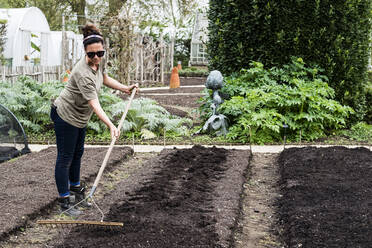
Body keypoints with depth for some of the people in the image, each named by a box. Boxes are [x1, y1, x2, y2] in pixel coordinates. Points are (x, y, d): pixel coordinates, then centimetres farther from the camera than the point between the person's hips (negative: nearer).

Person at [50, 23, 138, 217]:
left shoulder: (99, 61, -7)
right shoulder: (83, 73, -34)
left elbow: (104, 78, 17)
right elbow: (94, 104, -41)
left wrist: (124, 88, 13)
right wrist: (111, 125, -49)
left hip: (79, 117, 9)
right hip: (65, 116, -9)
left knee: (77, 153, 22)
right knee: (65, 158, -2)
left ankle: (76, 189, 39)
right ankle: (64, 201, 6)